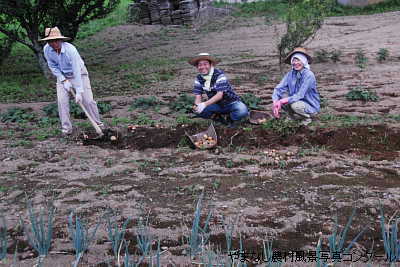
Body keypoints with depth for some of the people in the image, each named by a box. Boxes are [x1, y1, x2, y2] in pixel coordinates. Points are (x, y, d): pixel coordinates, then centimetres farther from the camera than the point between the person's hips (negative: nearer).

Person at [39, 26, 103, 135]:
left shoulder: (70, 50, -34)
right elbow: (53, 66, -5)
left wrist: (79, 91, -36)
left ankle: (98, 123, 11)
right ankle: (66, 128, 1)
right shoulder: (47, 49, -19)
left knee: (88, 100, -7)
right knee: (62, 101, -10)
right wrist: (64, 80, -16)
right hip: (62, 75, 4)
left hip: (78, 73, -3)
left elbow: (77, 71, -34)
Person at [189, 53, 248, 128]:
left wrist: (205, 104, -45)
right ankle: (217, 117, 4)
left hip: (231, 103, -4)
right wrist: (197, 105, -34)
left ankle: (232, 118, 1)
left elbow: (220, 95, -31)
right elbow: (198, 96, -9)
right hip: (217, 105, 4)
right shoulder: (199, 78, -6)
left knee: (242, 111, -35)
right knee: (198, 110, -22)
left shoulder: (219, 74, -22)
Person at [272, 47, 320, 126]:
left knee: (295, 105, -34)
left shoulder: (309, 75, -22)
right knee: (281, 94, -12)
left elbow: (300, 95, -28)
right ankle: (296, 116, 4)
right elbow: (278, 88, -10)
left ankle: (308, 117, -2)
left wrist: (281, 101, -34)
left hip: (311, 106, -6)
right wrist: (275, 103, -28)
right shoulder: (290, 74, -5)